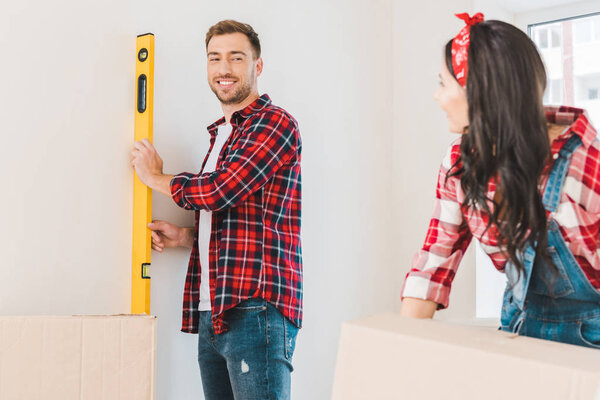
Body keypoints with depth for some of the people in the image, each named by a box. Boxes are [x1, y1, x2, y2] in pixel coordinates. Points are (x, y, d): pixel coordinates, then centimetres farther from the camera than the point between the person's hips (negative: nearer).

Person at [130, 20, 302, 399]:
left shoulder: (275, 123, -6)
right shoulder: (220, 134, 23)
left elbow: (219, 190, -16)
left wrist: (156, 176, 2)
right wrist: (186, 236, 9)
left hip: (256, 309, -8)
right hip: (213, 312, 9)